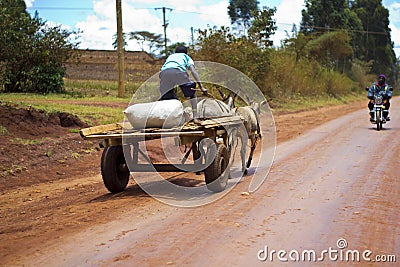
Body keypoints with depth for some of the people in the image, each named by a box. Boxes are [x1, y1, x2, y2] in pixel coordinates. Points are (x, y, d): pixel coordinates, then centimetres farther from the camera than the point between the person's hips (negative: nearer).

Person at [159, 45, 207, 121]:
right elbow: (193, 71, 17)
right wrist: (201, 86, 11)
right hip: (178, 71, -3)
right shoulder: (186, 57, 33)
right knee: (192, 93, 15)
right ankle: (195, 117, 6)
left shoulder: (170, 56, 44)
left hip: (164, 72, 3)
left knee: (167, 98, 15)